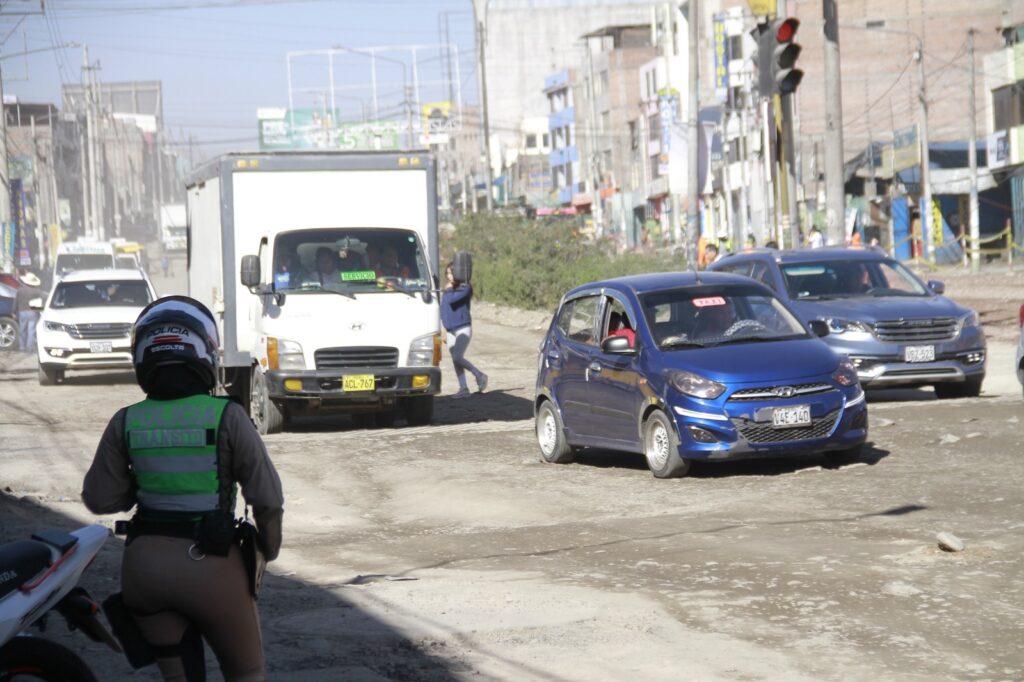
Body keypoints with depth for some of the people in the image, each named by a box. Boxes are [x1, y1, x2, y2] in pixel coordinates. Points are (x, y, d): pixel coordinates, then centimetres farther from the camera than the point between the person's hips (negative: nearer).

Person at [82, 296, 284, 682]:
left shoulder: (126, 423, -3)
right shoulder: (227, 417, -11)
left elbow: (99, 499, 2)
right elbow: (267, 498, -9)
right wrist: (269, 545, 9)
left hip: (145, 562, 3)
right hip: (209, 563, -3)